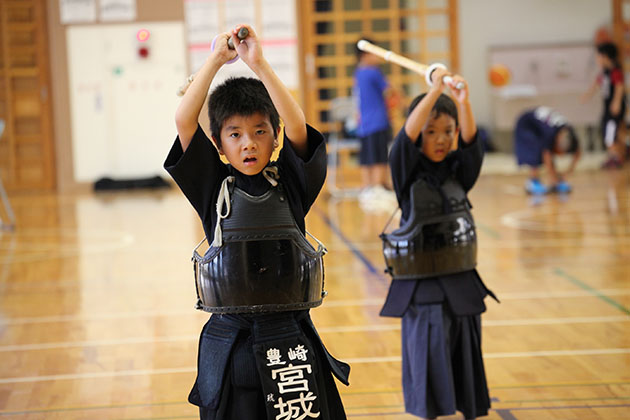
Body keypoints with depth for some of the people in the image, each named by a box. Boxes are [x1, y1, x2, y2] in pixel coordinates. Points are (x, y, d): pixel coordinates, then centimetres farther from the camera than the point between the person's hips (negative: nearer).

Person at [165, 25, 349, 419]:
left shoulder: (289, 184, 2)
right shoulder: (213, 188, 2)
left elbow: (297, 126, -14)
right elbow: (184, 121, -8)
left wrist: (259, 63, -19)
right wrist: (216, 60, -10)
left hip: (290, 339, 0)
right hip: (229, 341, 0)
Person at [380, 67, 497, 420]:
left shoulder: (457, 171, 4)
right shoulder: (409, 172, -6)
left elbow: (470, 142, -13)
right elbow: (408, 134, -22)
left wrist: (463, 102, -31)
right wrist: (435, 90, -31)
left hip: (462, 284, 4)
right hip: (422, 290, -4)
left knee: (466, 358, 11)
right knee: (430, 362, -2)